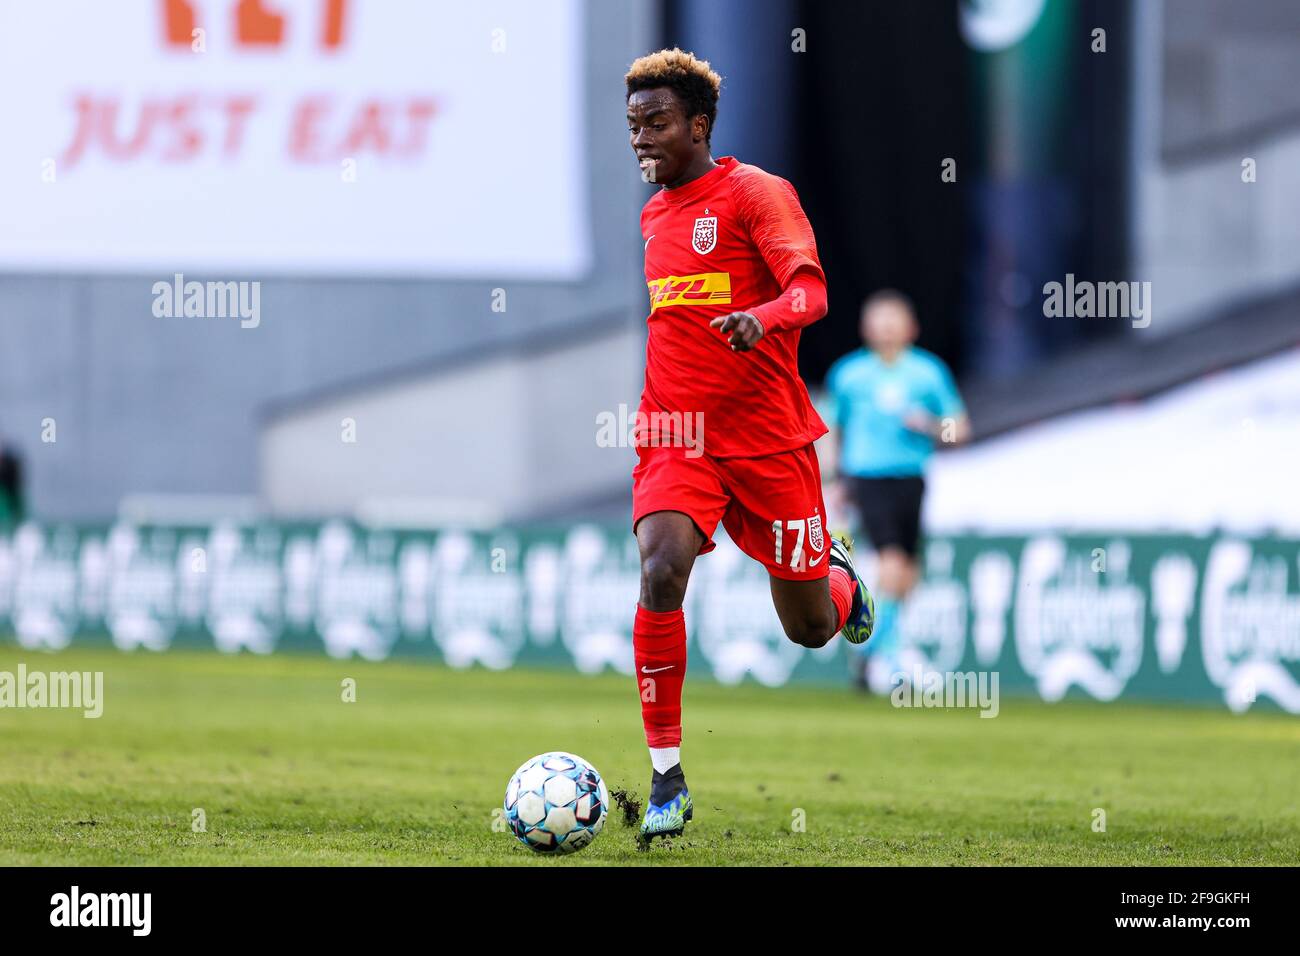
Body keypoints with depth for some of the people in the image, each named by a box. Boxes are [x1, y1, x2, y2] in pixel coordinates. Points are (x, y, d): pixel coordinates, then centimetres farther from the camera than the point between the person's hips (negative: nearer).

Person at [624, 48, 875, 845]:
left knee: (810, 629, 5)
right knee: (661, 573, -24)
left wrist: (760, 318, -40)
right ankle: (668, 781, -19)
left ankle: (835, 573, 44)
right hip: (676, 436, 4)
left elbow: (810, 291, -20)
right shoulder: (652, 215, 12)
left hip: (767, 435, -4)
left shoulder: (755, 193, -7)